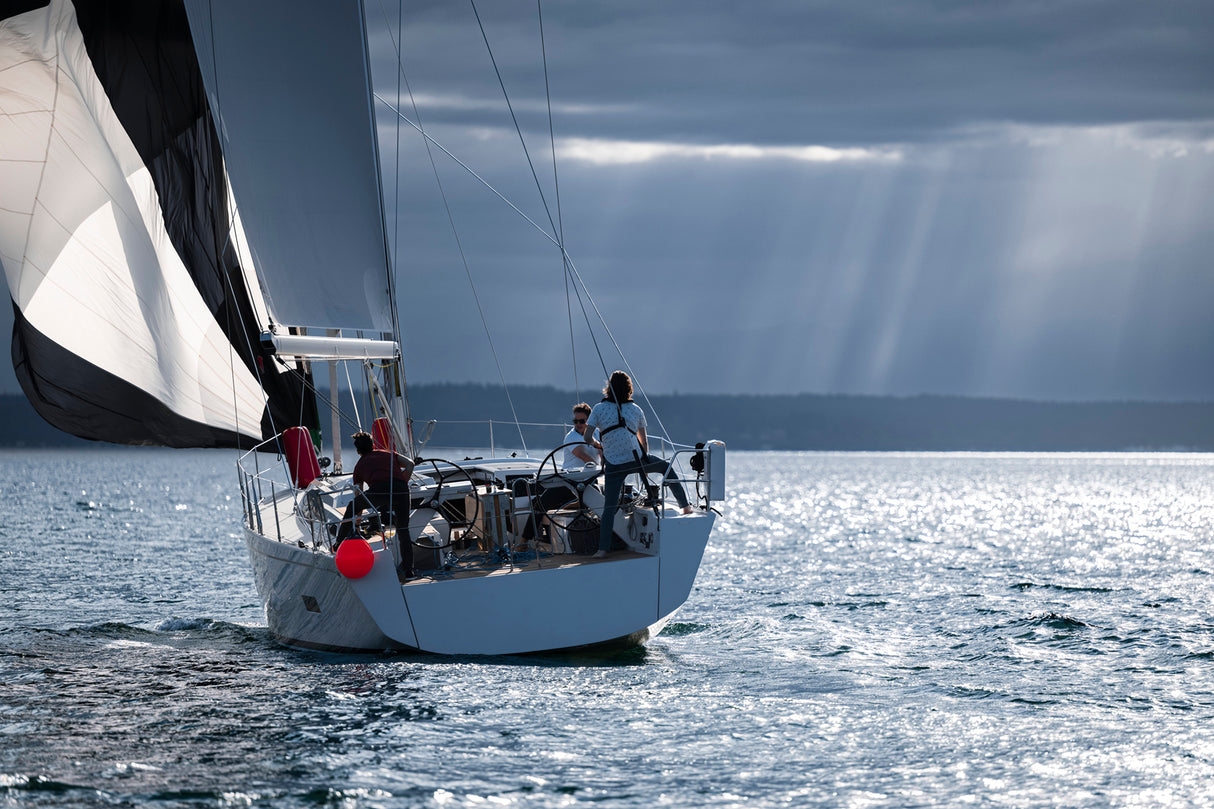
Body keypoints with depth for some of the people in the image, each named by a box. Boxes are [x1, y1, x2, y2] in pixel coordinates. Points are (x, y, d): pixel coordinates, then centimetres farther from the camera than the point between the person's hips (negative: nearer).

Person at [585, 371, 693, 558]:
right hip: (636, 460, 1)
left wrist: (598, 446, 22)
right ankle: (685, 506, 26)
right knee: (666, 468, 28)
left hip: (613, 465, -1)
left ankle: (603, 548, -8)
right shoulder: (636, 410, 11)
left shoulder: (599, 408, 4)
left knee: (609, 507, 0)